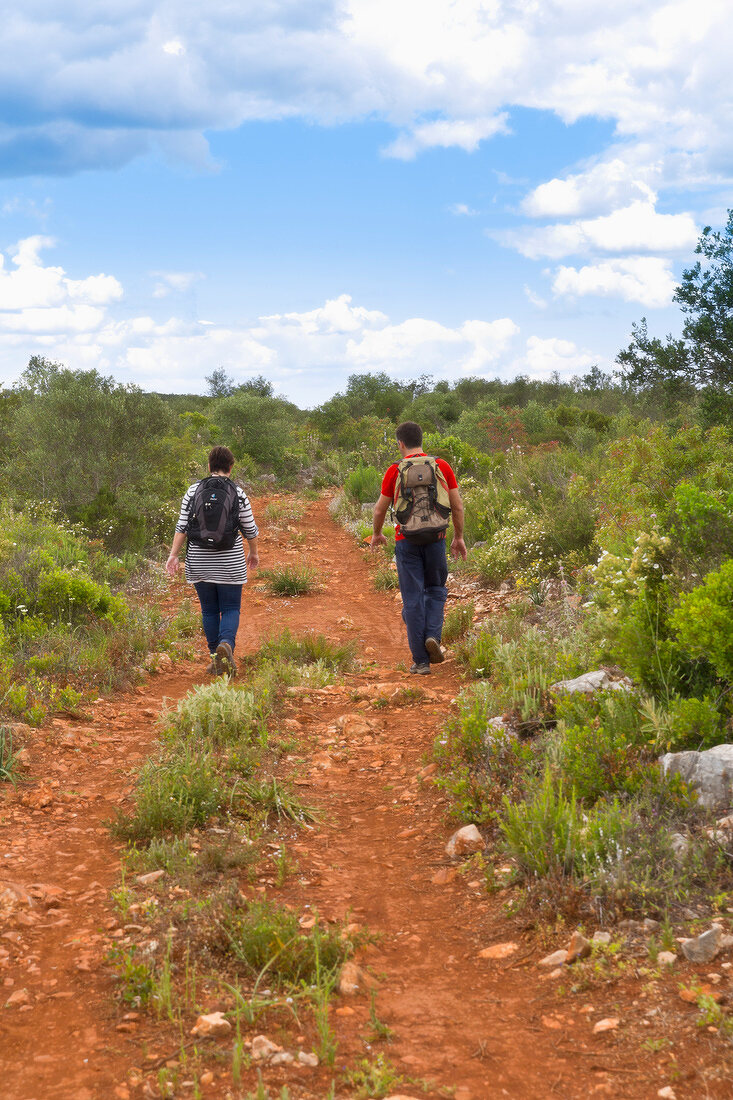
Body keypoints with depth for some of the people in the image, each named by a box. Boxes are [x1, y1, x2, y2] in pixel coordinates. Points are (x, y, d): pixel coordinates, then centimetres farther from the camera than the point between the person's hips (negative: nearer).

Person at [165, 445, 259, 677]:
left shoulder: (193, 490, -1)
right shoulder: (237, 494, -5)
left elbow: (182, 525, -4)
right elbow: (249, 529, 1)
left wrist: (174, 554, 0)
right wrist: (254, 552, 17)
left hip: (200, 562, 2)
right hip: (229, 562, -2)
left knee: (209, 610, 12)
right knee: (230, 609, 4)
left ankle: (216, 660, 13)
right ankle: (226, 644, -24)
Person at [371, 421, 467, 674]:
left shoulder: (394, 471, -5)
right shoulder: (442, 467, 0)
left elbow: (380, 509, 2)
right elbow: (457, 506, 3)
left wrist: (377, 534, 20)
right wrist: (458, 537, 14)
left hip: (406, 540, -1)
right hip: (435, 539, 2)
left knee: (413, 599, 3)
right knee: (436, 589, 21)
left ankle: (421, 660, 3)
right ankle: (433, 635, -4)